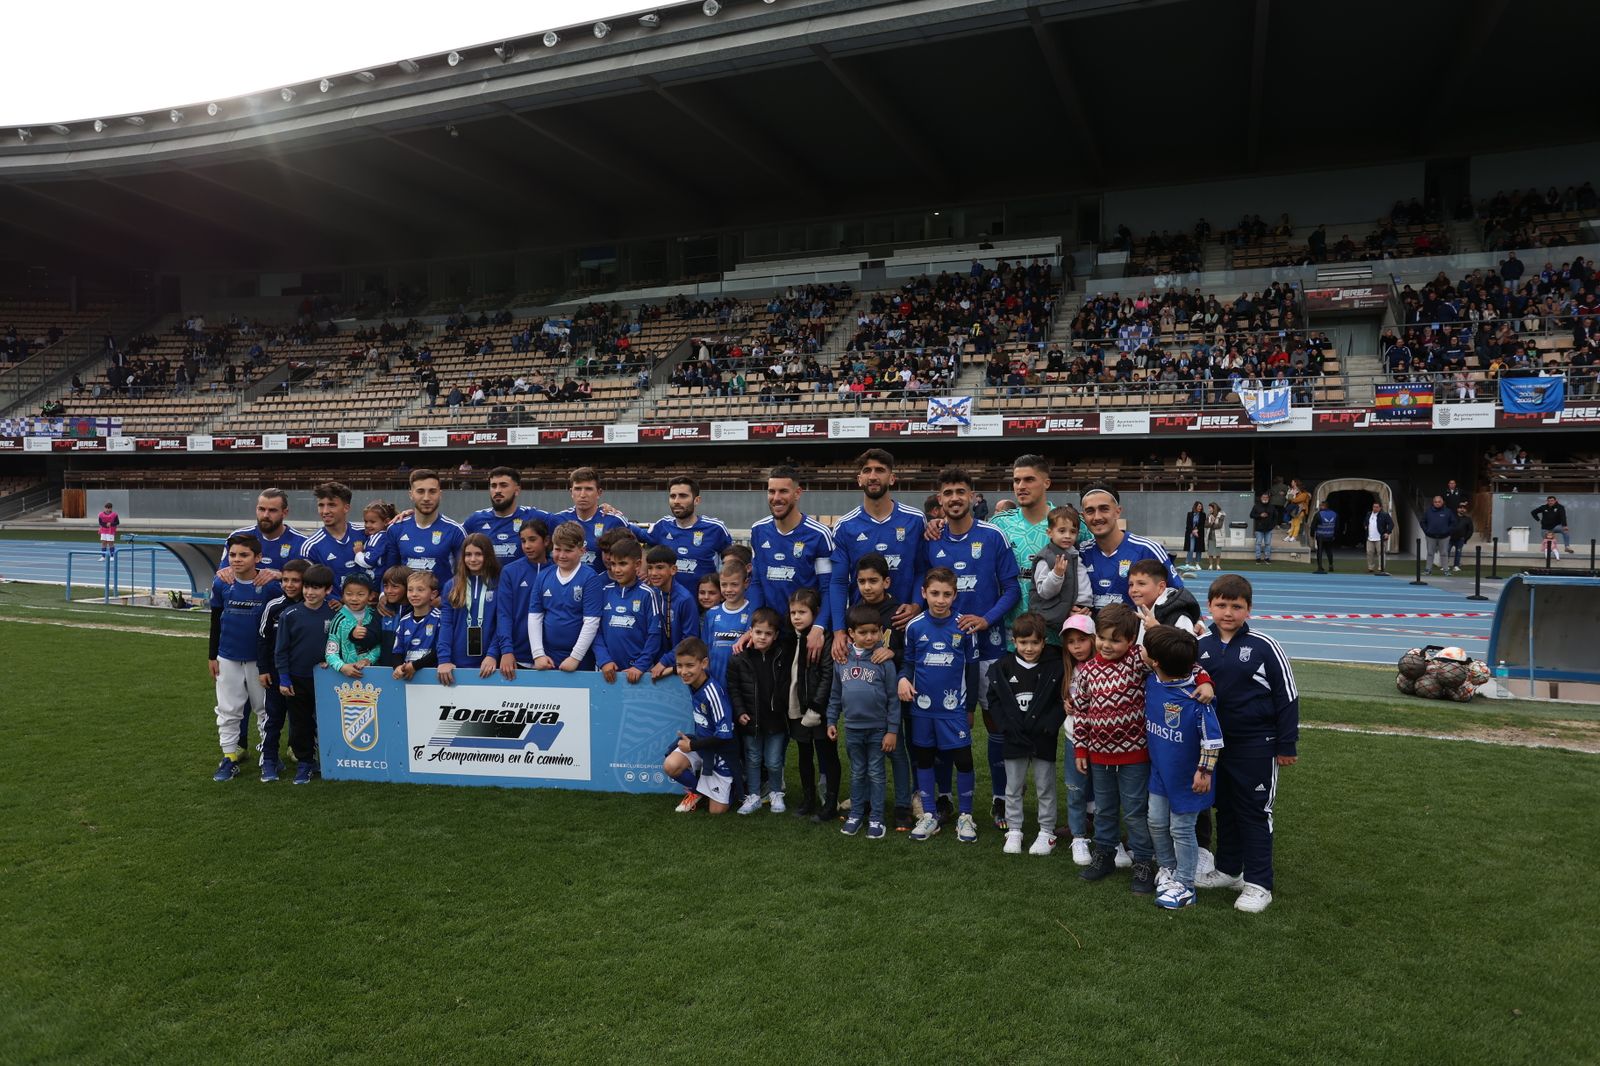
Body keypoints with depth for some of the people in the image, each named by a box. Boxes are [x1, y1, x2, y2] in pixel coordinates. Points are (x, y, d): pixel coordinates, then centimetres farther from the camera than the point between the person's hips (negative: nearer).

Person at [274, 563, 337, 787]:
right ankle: (304, 763, 22)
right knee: (300, 723, 9)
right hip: (297, 679, 0)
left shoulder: (334, 613, -5)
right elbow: (281, 649, -2)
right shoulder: (290, 614, -7)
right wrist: (283, 679, -4)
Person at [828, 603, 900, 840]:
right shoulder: (842, 659, -1)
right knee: (857, 773, 16)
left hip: (878, 729, -3)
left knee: (876, 774, 9)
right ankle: (855, 815, 28)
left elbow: (893, 698, -9)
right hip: (852, 728, 3)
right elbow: (835, 694, 9)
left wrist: (892, 730, -9)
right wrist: (831, 721, 9)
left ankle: (876, 819, 19)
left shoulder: (883, 661, -12)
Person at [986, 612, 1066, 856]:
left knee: (1045, 788, 9)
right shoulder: (1003, 666, -3)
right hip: (1014, 740, 2)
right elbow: (993, 699, 0)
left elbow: (1063, 702, -6)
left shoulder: (1055, 668, -7)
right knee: (1013, 788, 12)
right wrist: (1007, 726, -9)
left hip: (1044, 740, -2)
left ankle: (1047, 832, 22)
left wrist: (1047, 727, -15)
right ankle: (1013, 831, 24)